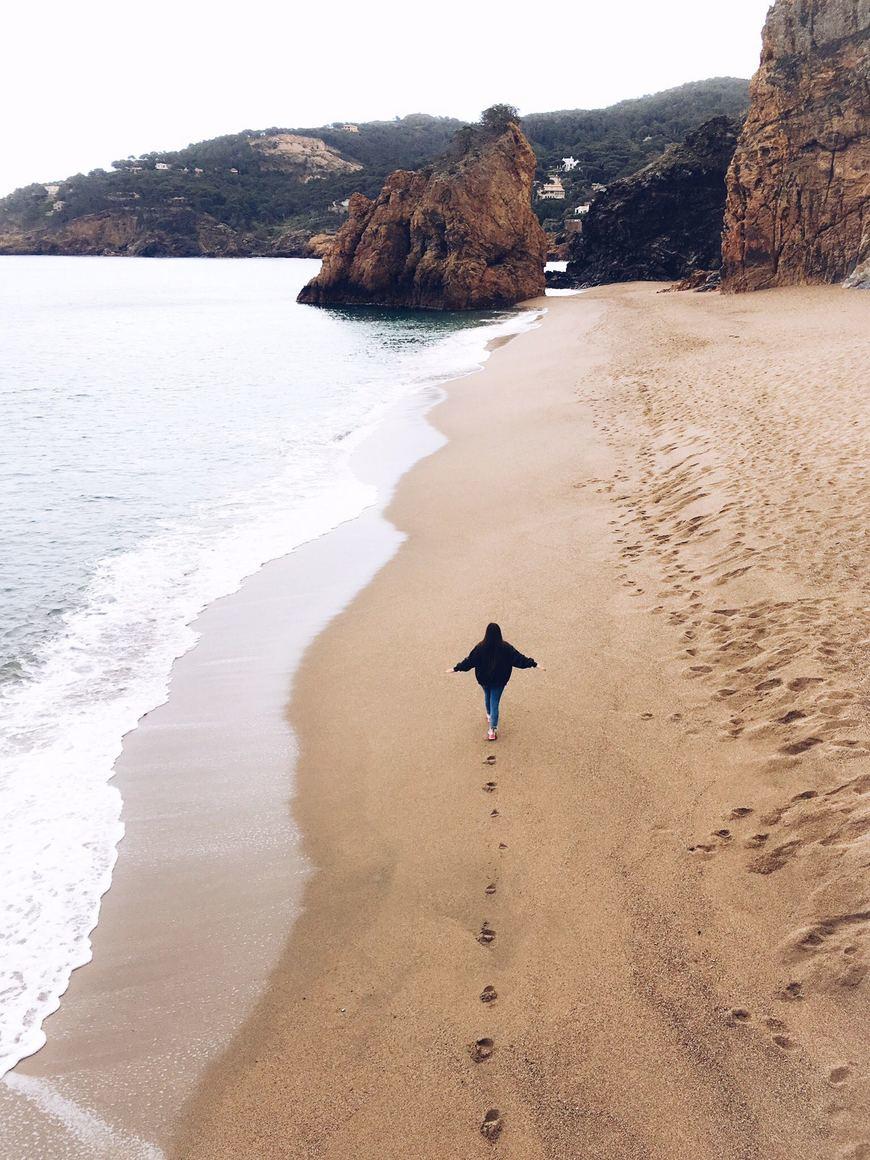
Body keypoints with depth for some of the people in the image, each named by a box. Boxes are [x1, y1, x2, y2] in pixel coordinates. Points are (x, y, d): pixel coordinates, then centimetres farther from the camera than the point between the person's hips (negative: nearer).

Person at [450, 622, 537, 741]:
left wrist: (456, 668, 0)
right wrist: (534, 664, -1)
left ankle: (489, 716, 52)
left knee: (487, 696, 29)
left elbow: (470, 661, -12)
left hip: (484, 679, 1)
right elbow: (518, 658, -11)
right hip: (499, 680, -1)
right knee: (495, 703, 3)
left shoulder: (480, 647, -18)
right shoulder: (505, 647, -17)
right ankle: (493, 730, -3)